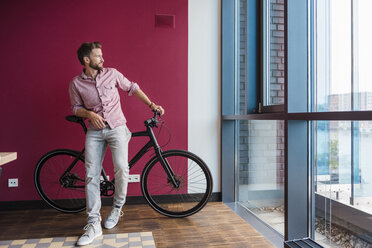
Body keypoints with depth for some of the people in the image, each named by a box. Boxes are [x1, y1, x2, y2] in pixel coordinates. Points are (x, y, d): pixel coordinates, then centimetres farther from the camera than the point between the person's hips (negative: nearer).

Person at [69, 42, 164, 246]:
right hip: (95, 131, 1)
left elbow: (132, 88, 11)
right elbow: (76, 108, 10)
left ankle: (117, 208, 10)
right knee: (91, 174, -6)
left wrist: (152, 105, 6)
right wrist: (90, 114, -11)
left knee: (121, 168, -17)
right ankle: (94, 223, 3)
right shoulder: (76, 83, 1)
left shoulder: (112, 74, 2)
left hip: (116, 127, -1)